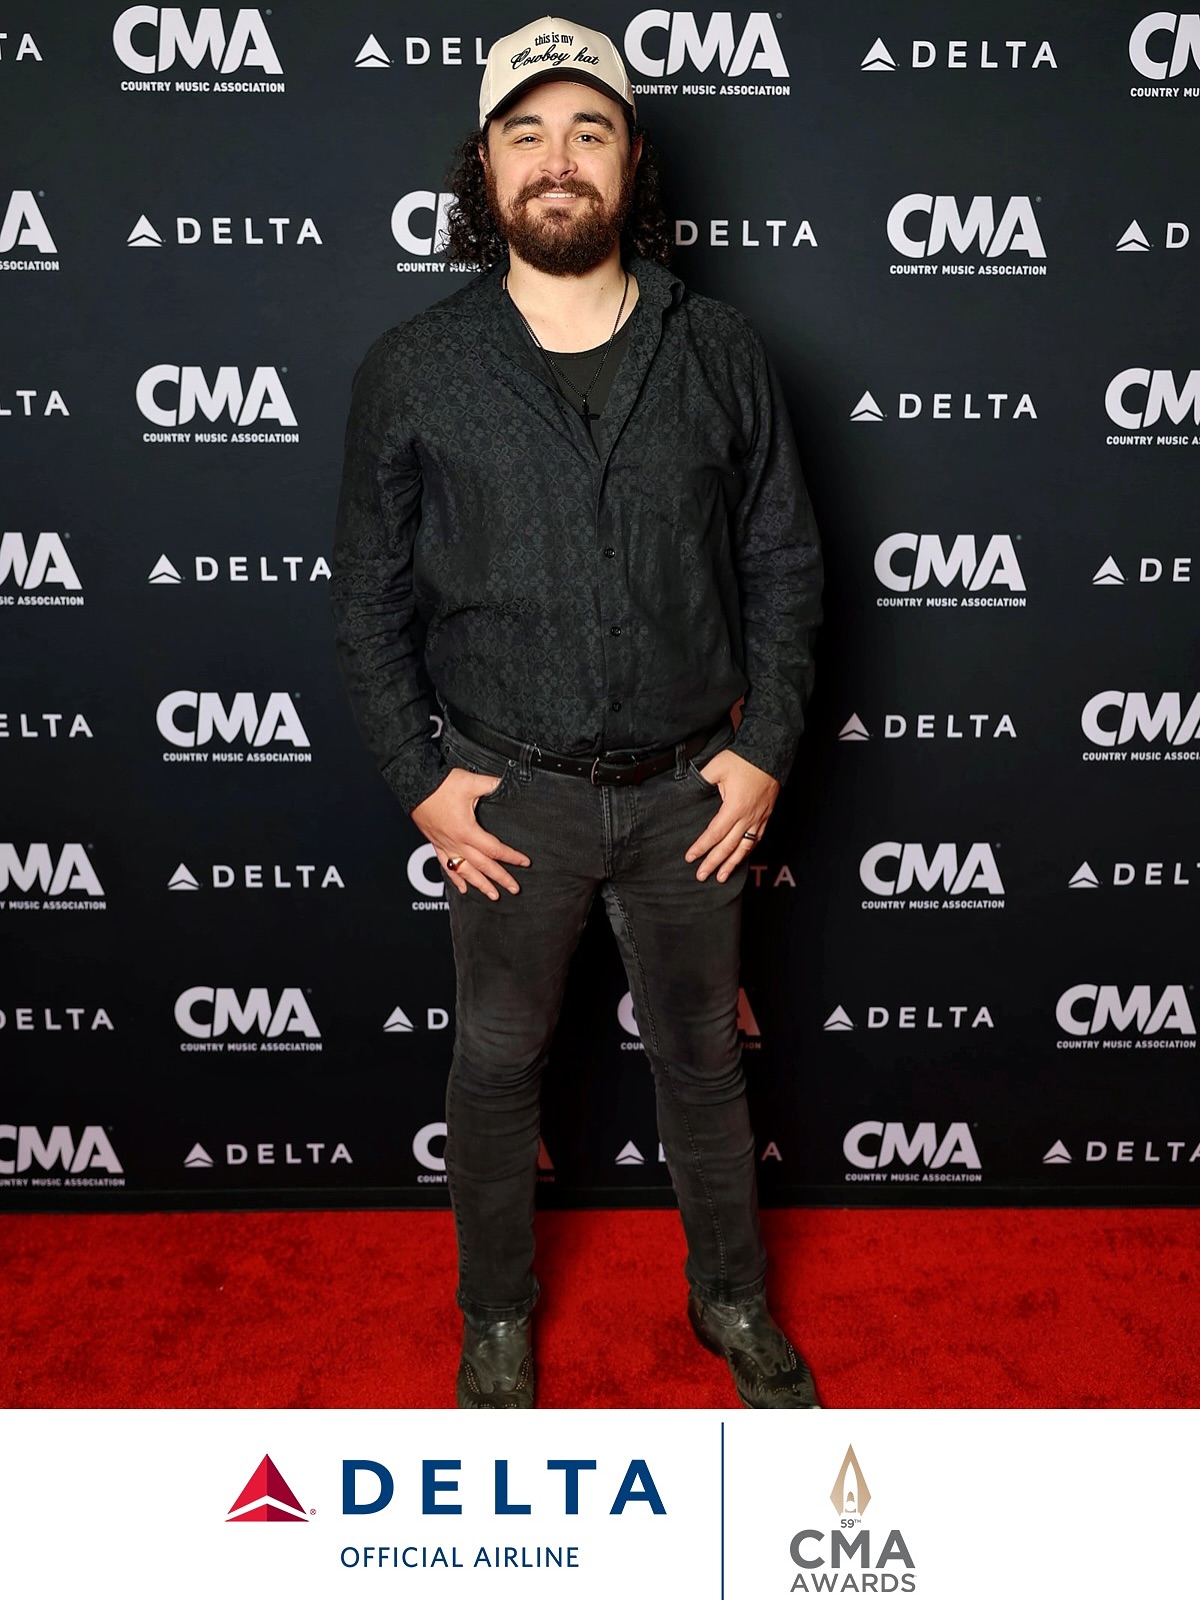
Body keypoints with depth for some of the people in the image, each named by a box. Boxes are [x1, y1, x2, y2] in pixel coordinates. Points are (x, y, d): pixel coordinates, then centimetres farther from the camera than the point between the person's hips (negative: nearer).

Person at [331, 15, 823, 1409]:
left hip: (689, 786, 1)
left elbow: (784, 563, 4)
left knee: (702, 1053, 17)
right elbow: (369, 598, 1)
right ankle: (496, 1315, 40)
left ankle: (732, 1297, 42)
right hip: (508, 795, 0)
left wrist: (764, 747, -3)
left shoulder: (719, 354, 0)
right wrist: (419, 780, -5)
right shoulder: (413, 372, -3)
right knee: (498, 1061, 15)